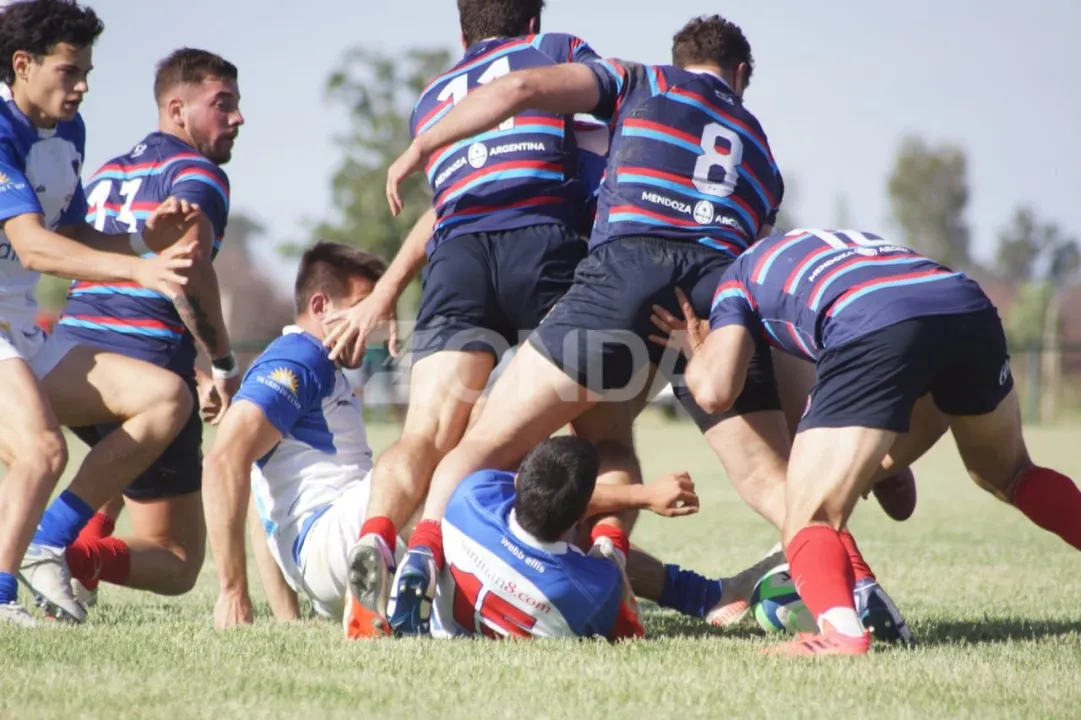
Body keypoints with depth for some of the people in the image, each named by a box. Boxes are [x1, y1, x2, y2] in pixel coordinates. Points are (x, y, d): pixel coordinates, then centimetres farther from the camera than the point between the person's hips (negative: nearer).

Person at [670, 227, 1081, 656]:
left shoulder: (741, 272, 29)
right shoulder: (856, 241, 45)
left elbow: (714, 392, 14)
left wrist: (691, 346, 35)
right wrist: (890, 465, 51)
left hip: (875, 331, -5)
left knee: (809, 524, 3)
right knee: (1013, 478, 32)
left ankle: (840, 630, -27)